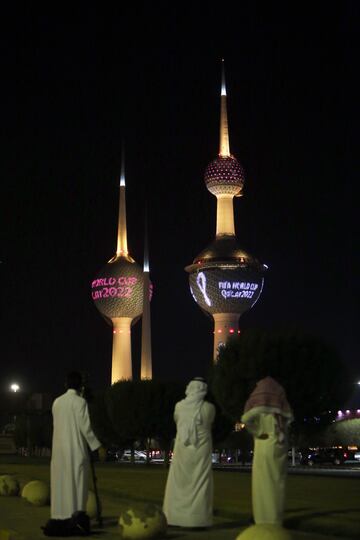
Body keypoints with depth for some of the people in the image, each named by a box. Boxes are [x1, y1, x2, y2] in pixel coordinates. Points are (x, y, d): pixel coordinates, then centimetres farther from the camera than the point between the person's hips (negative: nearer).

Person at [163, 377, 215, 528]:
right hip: (201, 452, -1)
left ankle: (174, 518, 8)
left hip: (182, 450, 1)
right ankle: (197, 519, -1)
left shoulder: (179, 406, -4)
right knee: (199, 485, 2)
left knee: (178, 484, 8)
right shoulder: (209, 408, -9)